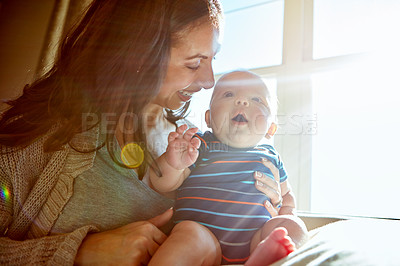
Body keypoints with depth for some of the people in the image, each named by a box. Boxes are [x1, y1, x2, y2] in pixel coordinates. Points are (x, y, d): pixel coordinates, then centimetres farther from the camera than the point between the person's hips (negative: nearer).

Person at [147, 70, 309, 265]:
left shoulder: (270, 156, 20)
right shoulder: (200, 146, 6)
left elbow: (286, 193, 36)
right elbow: (161, 185, -1)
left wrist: (286, 213, 13)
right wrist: (172, 164, -23)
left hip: (254, 241, 5)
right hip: (206, 238, -4)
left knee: (294, 226, -20)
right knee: (189, 232, -35)